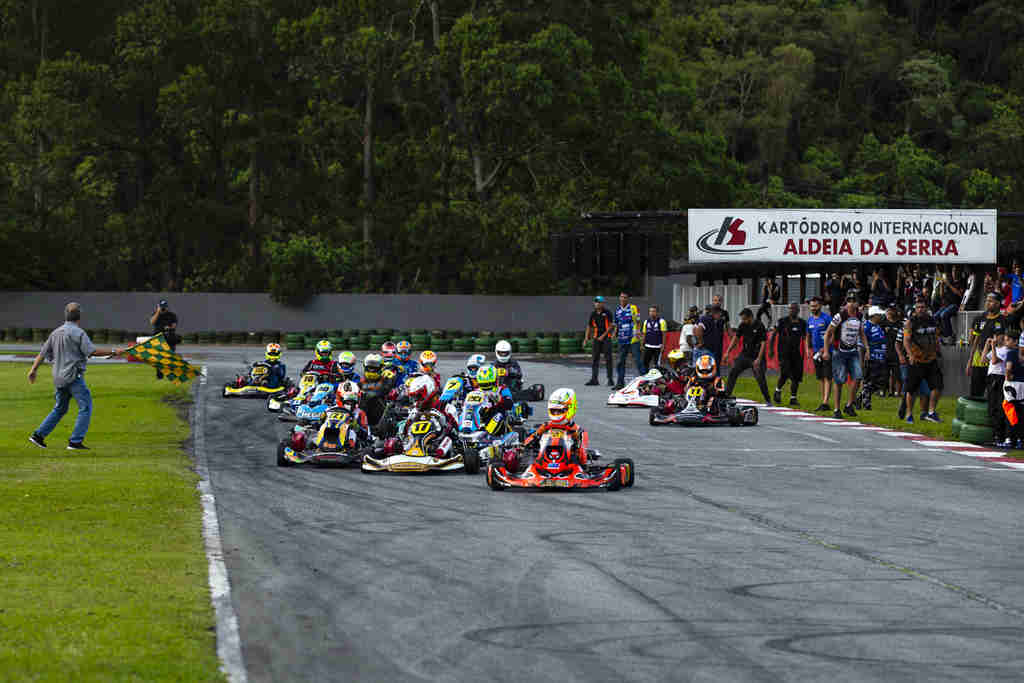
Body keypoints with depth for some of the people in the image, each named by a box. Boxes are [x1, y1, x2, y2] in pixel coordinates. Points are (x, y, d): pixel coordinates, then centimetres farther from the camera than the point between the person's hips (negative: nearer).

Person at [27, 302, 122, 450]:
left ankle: (38, 435, 15)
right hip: (74, 377, -8)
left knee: (60, 409, 20)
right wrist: (113, 352, -10)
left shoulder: (56, 333, 13)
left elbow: (43, 353, 17)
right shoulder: (78, 332, -11)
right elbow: (92, 351, -18)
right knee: (85, 407, -2)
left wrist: (33, 370, 26)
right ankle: (75, 441, -8)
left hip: (59, 377, 8)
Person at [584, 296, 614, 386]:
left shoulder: (607, 313, -3)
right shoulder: (593, 314, 10)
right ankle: (594, 379, 3)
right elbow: (589, 326, 14)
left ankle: (610, 379, 2)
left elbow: (611, 326, -5)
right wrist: (586, 337, 3)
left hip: (606, 338, -4)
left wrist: (603, 335, -11)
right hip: (597, 338, 4)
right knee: (595, 358, 2)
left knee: (608, 358, -3)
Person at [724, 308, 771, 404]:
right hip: (744, 355, 5)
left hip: (756, 357, -5)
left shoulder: (759, 326, -13)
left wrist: (758, 359, -21)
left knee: (760, 378, -9)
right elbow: (736, 338, 11)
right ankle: (726, 395, 4)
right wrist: (727, 352, 5)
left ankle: (768, 400, 4)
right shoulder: (743, 325, 3)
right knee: (733, 372, -4)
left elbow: (763, 343, -15)